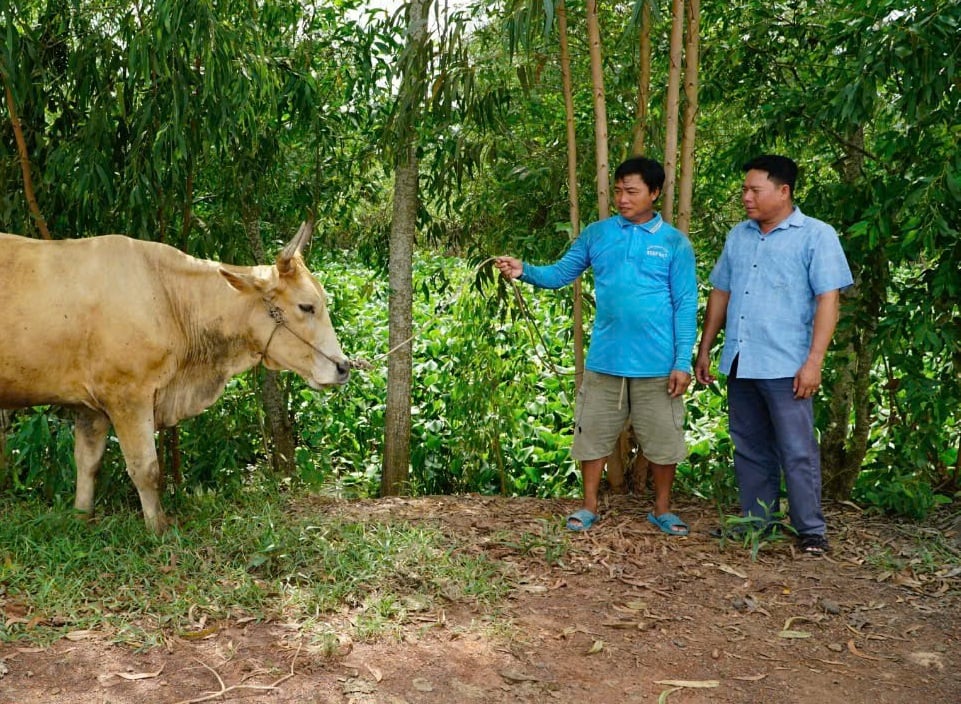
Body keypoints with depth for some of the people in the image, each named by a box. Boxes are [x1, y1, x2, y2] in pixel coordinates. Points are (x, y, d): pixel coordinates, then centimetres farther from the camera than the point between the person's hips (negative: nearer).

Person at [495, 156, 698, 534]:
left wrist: (682, 362, -9)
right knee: (593, 434, 9)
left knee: (663, 439, 8)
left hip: (657, 364, -1)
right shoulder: (596, 233, 4)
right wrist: (524, 271, -16)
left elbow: (685, 305, -3)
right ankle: (589, 506, 25)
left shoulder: (675, 243, -2)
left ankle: (662, 509, 26)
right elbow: (560, 273, 4)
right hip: (604, 360, 2)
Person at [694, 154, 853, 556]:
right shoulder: (738, 236, 14)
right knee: (750, 449, 13)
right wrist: (704, 350, 15)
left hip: (785, 367, -6)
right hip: (740, 364, 6)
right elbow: (720, 294, 19)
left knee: (797, 452, -2)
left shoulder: (816, 236, -4)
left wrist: (814, 361, -16)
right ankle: (757, 522, 24)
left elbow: (828, 299, -9)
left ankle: (811, 531, 8)